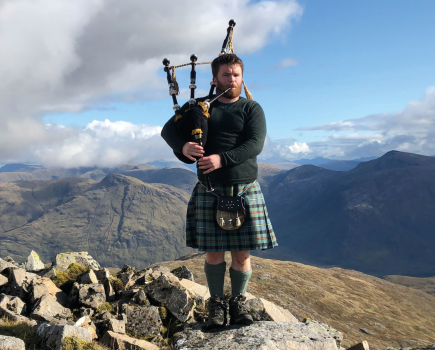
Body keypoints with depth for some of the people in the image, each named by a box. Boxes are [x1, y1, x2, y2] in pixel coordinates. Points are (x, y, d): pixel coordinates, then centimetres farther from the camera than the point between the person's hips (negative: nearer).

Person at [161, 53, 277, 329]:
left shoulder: (252, 109, 8)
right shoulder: (198, 106, 12)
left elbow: (255, 144, -8)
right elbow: (168, 129, 7)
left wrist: (222, 158, -23)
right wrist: (182, 146, -16)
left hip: (245, 190, 0)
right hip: (210, 191, 0)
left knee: (242, 253, 5)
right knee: (213, 252, 4)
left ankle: (239, 302, 24)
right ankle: (217, 303, 22)